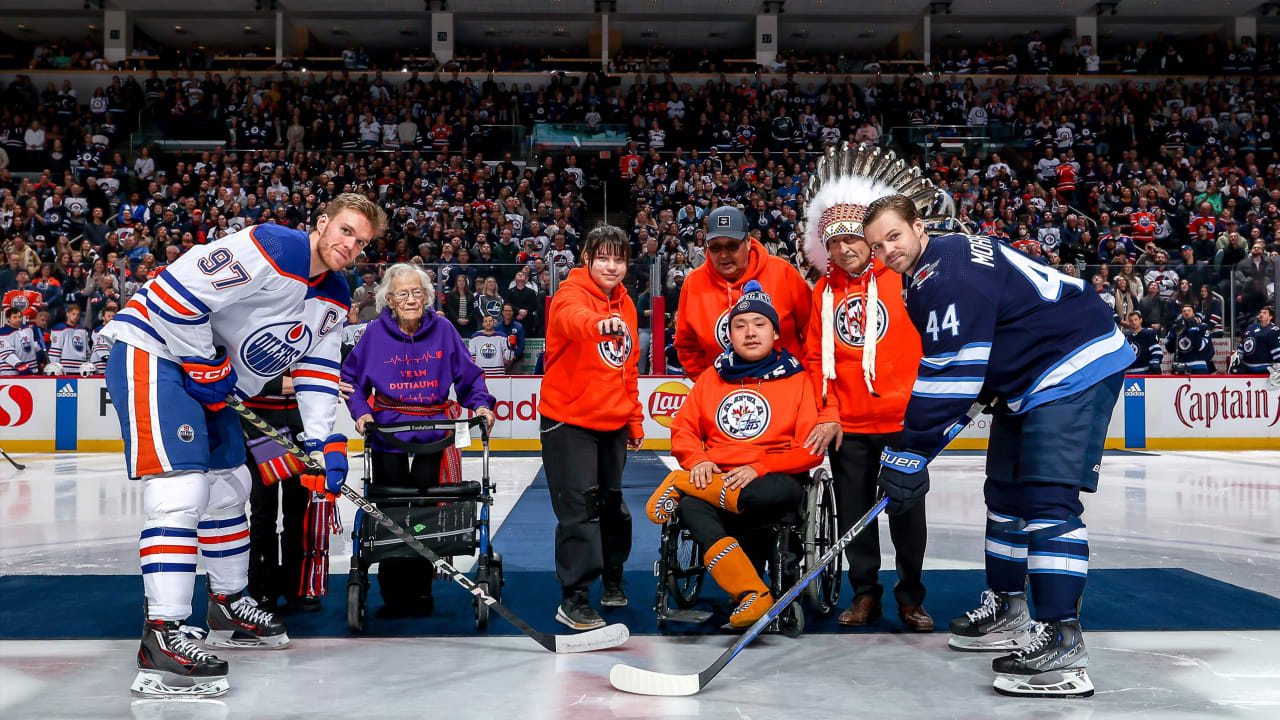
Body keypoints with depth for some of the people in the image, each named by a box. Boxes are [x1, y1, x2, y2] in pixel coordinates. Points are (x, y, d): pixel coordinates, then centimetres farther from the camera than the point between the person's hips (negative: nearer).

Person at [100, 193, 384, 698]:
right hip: (153, 352, -10)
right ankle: (162, 636, -21)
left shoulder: (335, 298, 7)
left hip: (208, 376, 10)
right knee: (182, 490, -20)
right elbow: (177, 292, -26)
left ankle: (227, 607, 35)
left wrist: (326, 442, 2)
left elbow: (317, 371, 12)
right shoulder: (269, 249, -22)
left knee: (229, 484, 18)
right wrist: (208, 368, -18)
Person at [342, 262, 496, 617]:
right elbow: (351, 377, 5)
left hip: (433, 430, 0)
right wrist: (360, 412, -10)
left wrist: (481, 405, -10)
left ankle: (420, 592, 13)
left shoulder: (443, 329, -3)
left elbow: (469, 375, 5)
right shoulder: (376, 332, -4)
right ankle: (393, 594, 13)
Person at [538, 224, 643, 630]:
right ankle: (572, 599, -2)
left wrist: (635, 420, 18)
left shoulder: (625, 305, 10)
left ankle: (612, 577, 36)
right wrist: (599, 322, -59)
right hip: (569, 421, -6)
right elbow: (572, 317, -38)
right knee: (580, 507, -8)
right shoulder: (571, 293, -11)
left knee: (612, 502, 17)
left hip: (612, 423, 7)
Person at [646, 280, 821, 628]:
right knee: (692, 509, -33)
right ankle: (752, 594, -36)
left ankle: (680, 485, -18)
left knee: (780, 493, -39)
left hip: (774, 479, -2)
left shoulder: (797, 379, 5)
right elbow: (683, 429, 15)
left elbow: (811, 449, -3)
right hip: (715, 477, 2)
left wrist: (759, 468, -14)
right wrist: (698, 461, -7)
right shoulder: (712, 377, 16)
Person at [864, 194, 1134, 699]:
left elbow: (950, 374, -25)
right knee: (1006, 490, 17)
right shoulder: (929, 278, 12)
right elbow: (944, 369, 19)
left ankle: (1062, 642, -21)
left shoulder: (949, 272, -21)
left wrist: (909, 456, -23)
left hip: (1077, 367, -11)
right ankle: (1006, 611, 30)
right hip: (1026, 381, 11)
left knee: (1048, 497, -19)